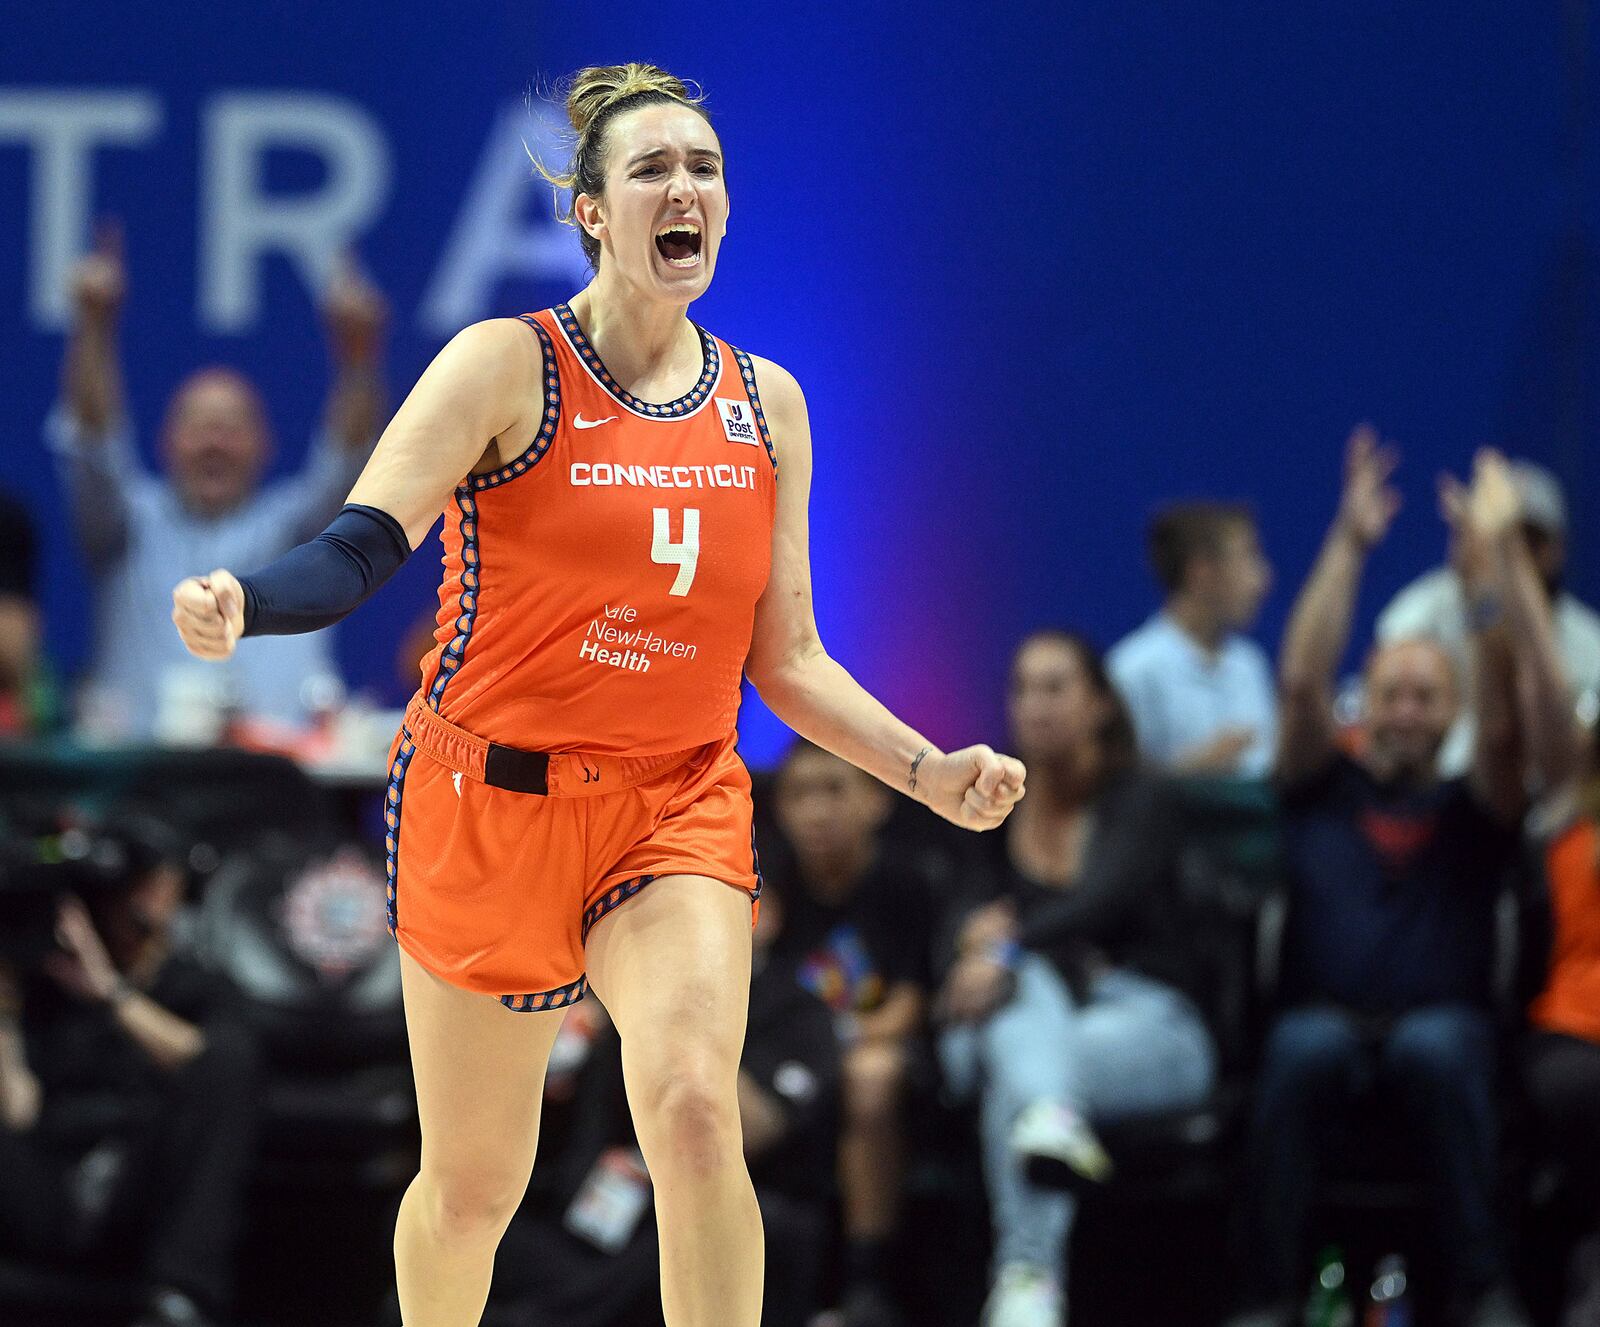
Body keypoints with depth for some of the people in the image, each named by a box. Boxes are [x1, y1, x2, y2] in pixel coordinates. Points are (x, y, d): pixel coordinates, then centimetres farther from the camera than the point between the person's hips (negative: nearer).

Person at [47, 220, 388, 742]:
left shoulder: (289, 527, 17)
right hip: (141, 754, 0)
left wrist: (358, 351, -16)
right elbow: (92, 438, 3)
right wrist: (94, 326, -14)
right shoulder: (137, 522, 17)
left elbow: (348, 458, 2)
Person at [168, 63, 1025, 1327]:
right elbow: (356, 550, -16)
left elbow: (786, 659, 12)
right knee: (473, 1185, 7)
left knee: (695, 1107, -25)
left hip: (681, 800, 2)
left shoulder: (767, 403, 7)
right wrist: (240, 603, -37)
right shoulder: (507, 368, -7)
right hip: (493, 798, -2)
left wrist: (928, 772, 0)